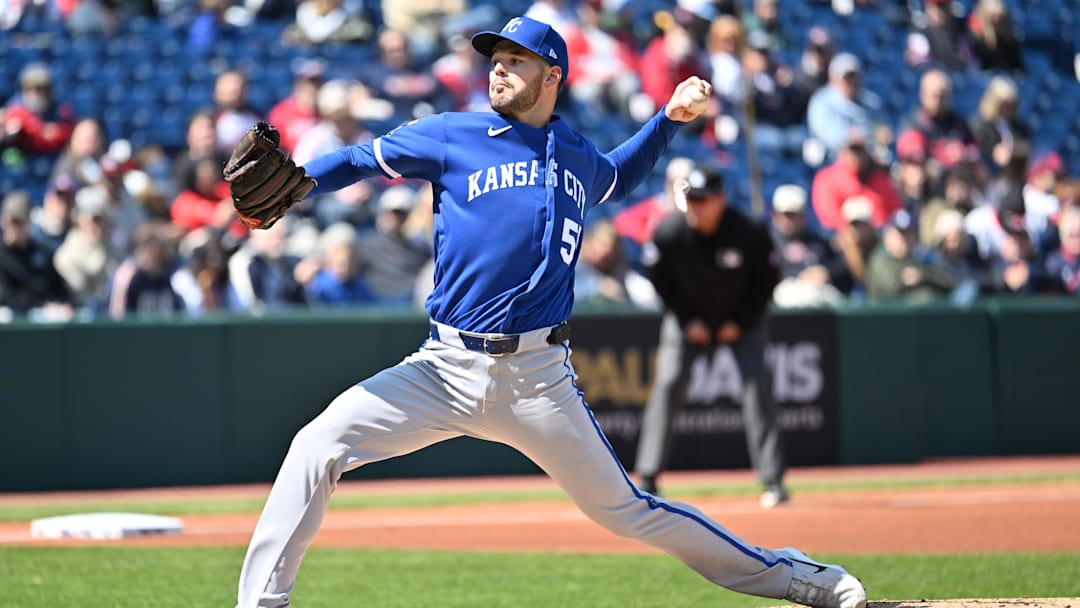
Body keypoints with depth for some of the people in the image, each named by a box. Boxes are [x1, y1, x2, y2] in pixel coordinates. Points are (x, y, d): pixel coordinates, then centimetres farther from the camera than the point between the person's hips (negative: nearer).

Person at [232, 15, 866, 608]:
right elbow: (362, 159, 4)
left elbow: (618, 178, 36)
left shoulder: (580, 157, 12)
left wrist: (669, 119, 24)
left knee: (625, 509, 3)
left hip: (540, 382, 1)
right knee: (317, 449, -17)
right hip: (445, 370, 0)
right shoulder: (452, 136, 3)